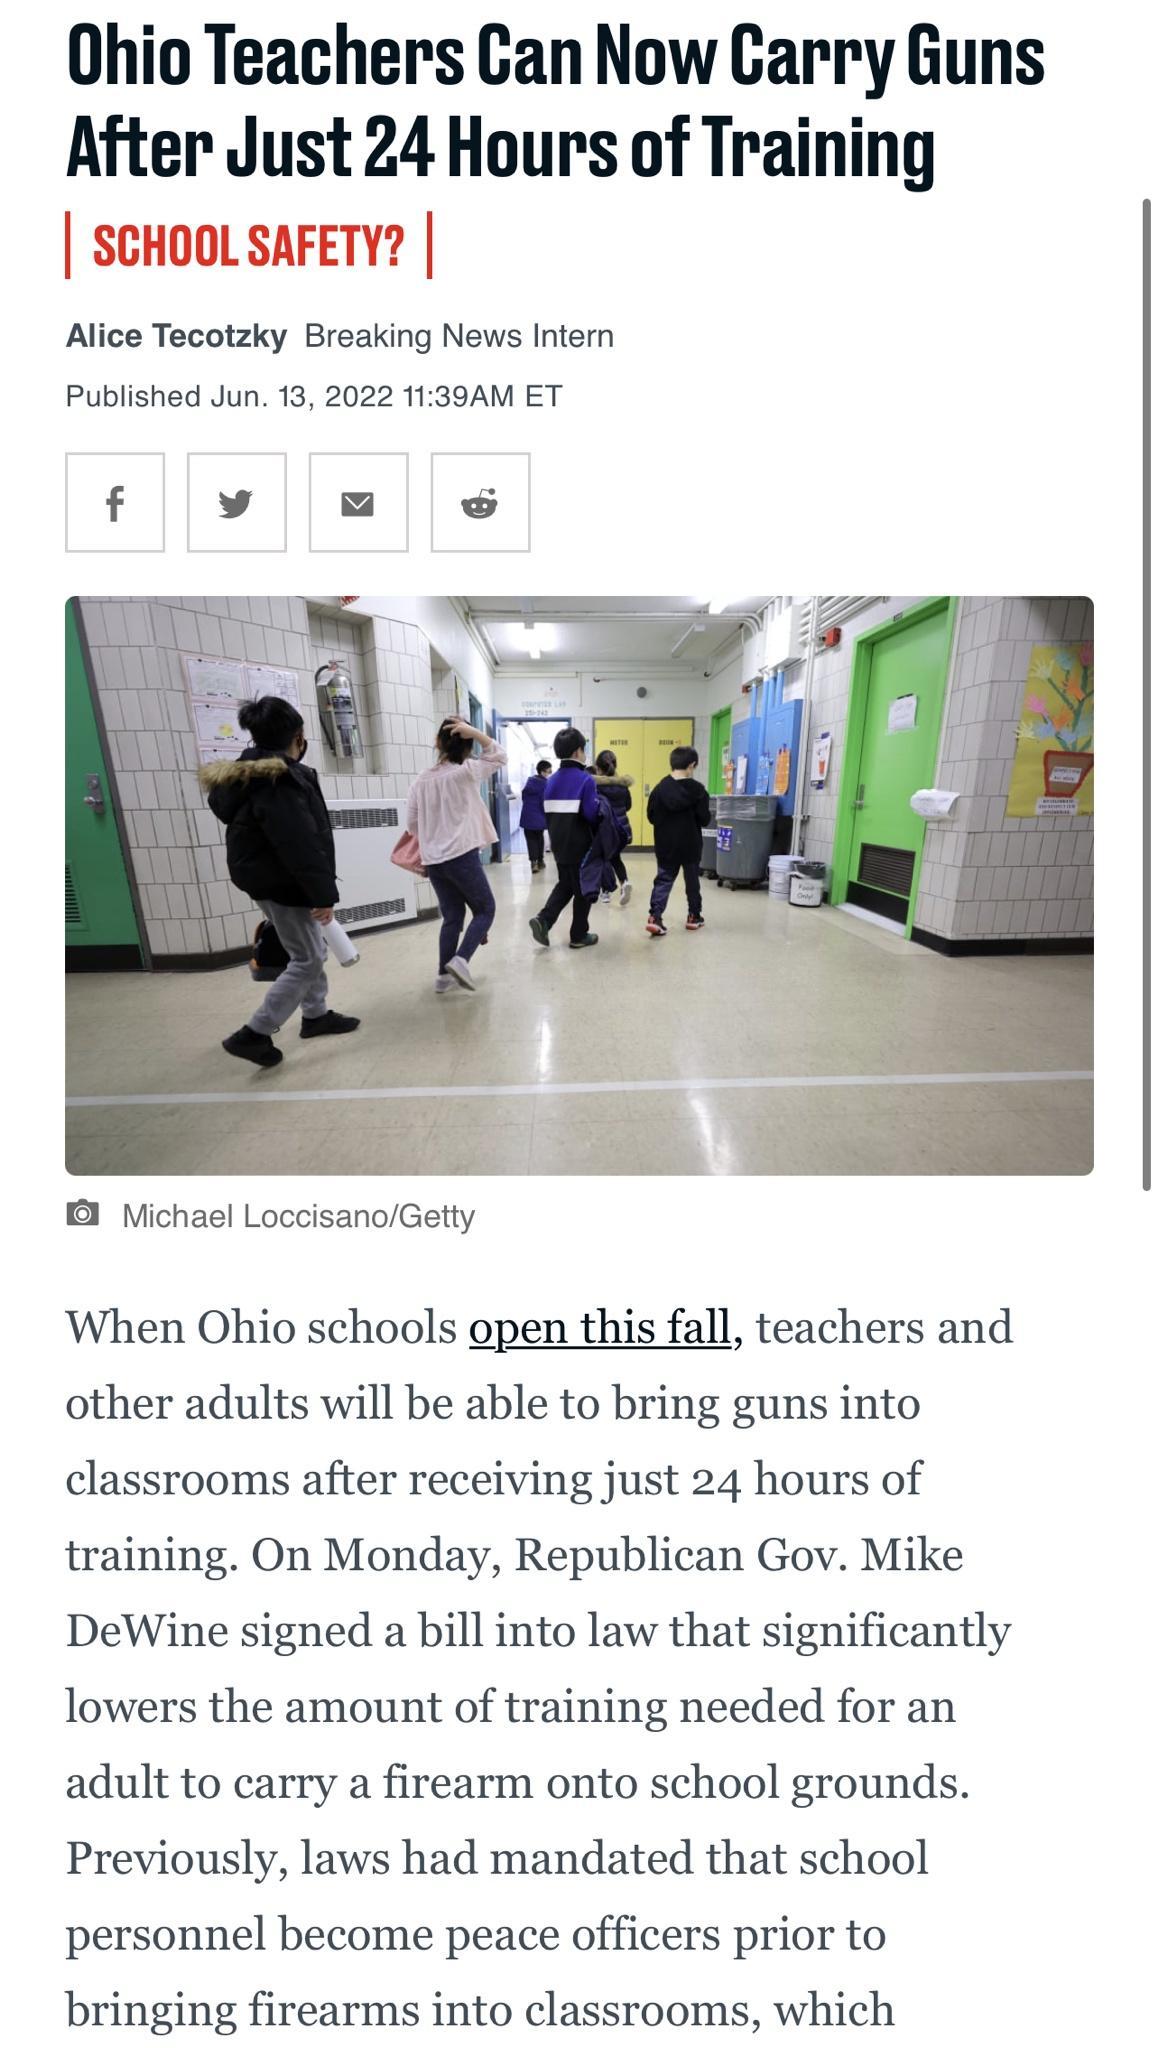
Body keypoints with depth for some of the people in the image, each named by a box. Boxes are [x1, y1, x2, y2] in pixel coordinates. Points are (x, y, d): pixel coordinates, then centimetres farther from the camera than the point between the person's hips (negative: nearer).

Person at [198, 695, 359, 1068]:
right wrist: (323, 894, -24)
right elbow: (300, 845, -27)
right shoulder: (279, 781, -22)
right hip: (284, 885, -10)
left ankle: (316, 1015, 32)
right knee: (307, 959, -3)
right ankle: (253, 1034, -2)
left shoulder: (249, 775, 10)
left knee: (311, 951, 20)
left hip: (270, 880, 10)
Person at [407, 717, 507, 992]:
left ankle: (444, 975, 12)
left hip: (432, 860, 5)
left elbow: (412, 823, 10)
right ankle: (460, 959, -12)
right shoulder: (466, 773, -5)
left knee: (452, 915, 14)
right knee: (485, 909, 8)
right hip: (462, 856, -5)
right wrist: (475, 732, -3)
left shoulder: (421, 780, 7)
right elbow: (499, 756, 8)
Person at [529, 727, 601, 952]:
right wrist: (600, 806, 0)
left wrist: (557, 833, 16)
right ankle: (579, 936, 16)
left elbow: (547, 812, 8)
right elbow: (592, 813, -21)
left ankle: (543, 920, 1)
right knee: (583, 890, 8)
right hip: (581, 846, -6)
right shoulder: (585, 779, -15)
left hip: (559, 844, 6)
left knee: (564, 885, 21)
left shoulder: (551, 780, 6)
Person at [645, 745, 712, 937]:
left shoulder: (659, 788, -6)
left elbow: (651, 817, 0)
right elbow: (705, 820, -9)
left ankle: (654, 917, -10)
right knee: (692, 881, 14)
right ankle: (694, 917, 25)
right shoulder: (697, 789, -11)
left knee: (663, 880, 6)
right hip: (691, 845, -1)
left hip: (665, 845, 2)